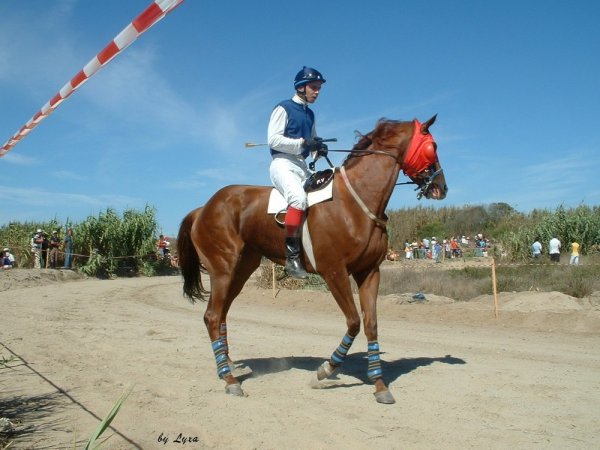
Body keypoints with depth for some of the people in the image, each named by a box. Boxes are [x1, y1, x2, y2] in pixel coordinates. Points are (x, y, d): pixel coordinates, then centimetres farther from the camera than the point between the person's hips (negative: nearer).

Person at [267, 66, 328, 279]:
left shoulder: (310, 114, 20)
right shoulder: (283, 108, 0)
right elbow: (273, 139, -11)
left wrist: (318, 150, 2)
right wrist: (303, 143, -19)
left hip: (302, 166, 8)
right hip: (283, 163, -8)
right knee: (299, 197, -34)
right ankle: (292, 255, -33)